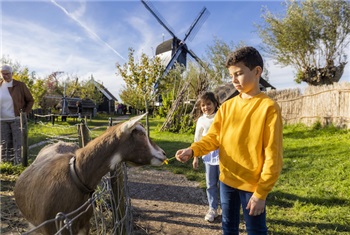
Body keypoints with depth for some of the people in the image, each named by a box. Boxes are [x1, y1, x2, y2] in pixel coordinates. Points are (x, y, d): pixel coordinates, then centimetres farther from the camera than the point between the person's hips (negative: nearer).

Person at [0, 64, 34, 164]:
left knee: (18, 143, -1)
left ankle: (18, 163, 7)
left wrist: (24, 113, -4)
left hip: (16, 119, -3)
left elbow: (30, 100, 3)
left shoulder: (20, 85, -3)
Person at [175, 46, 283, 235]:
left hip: (252, 184, -5)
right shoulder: (227, 106, 3)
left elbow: (273, 156, -14)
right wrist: (192, 150, -16)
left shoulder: (268, 107, -14)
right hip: (227, 180, 5)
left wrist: (261, 193, -14)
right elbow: (213, 137, 2)